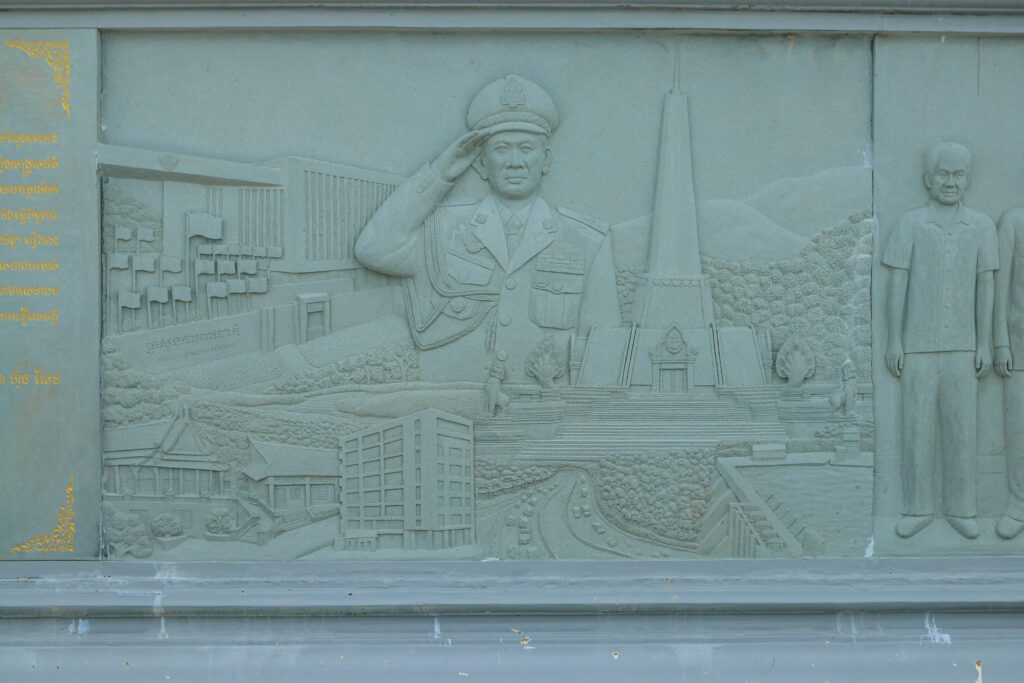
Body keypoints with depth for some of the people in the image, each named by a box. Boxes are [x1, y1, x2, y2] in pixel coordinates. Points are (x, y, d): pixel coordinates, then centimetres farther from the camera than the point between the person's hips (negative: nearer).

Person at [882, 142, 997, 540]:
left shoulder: (981, 226, 2)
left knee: (961, 430, 6)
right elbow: (897, 283, -2)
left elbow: (985, 288, 4)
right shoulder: (910, 224, -3)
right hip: (918, 346, -1)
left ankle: (961, 510, 17)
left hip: (961, 346, 1)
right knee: (917, 428, 3)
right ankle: (917, 510, 14)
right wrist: (893, 341, -5)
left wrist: (985, 345, 1)